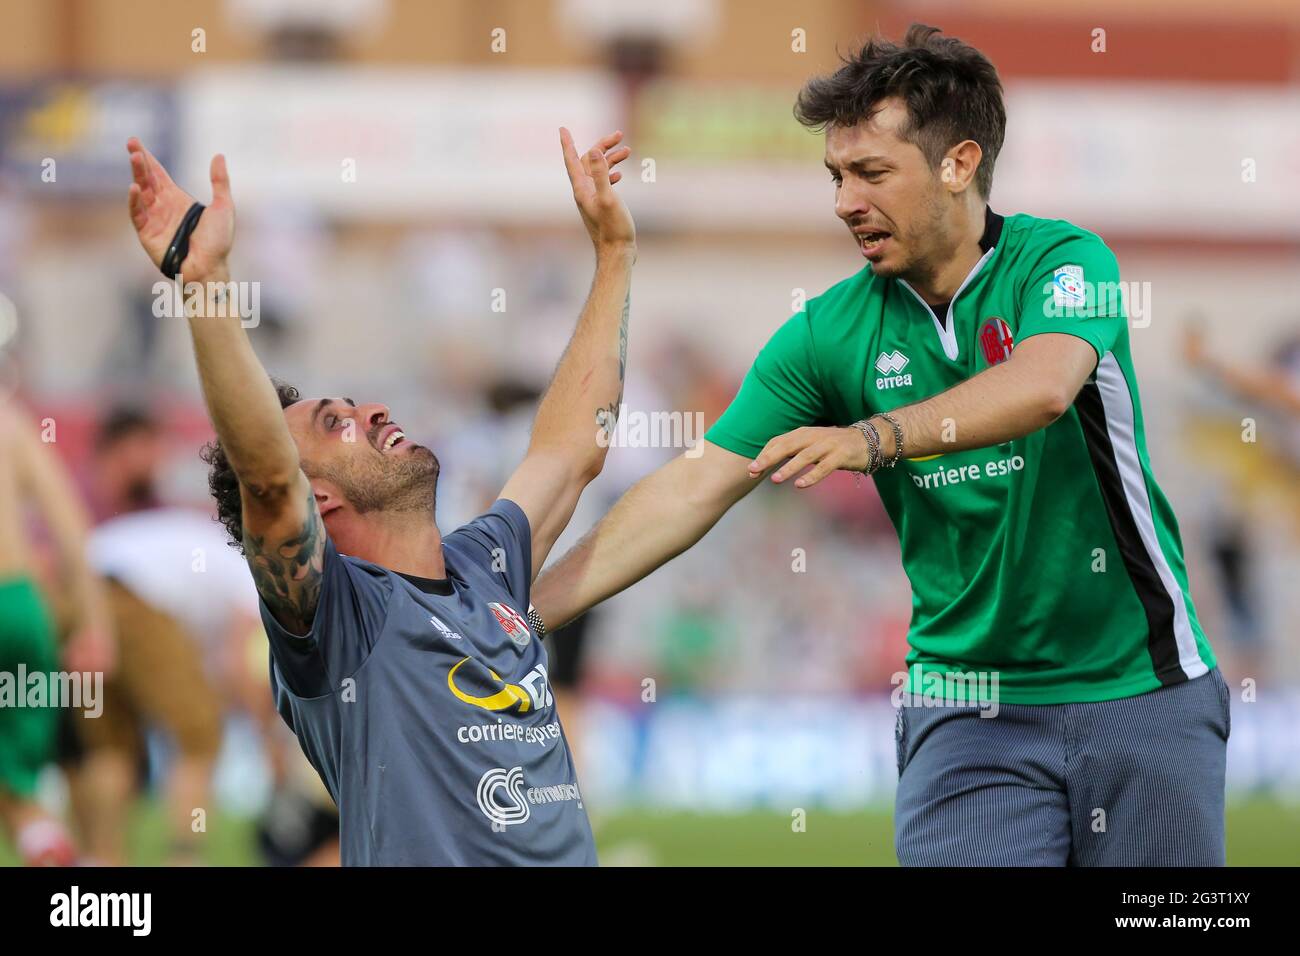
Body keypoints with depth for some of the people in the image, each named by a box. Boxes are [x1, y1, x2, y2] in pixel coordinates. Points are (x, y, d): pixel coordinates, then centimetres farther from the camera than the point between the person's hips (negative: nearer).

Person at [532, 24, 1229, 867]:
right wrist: (524, 614, -11)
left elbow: (1042, 385, -29)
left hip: (1141, 693, -2)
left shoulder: (1063, 261, -8)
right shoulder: (831, 332, 0)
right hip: (967, 705, 2)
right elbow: (695, 489, -2)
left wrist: (875, 436, -43)